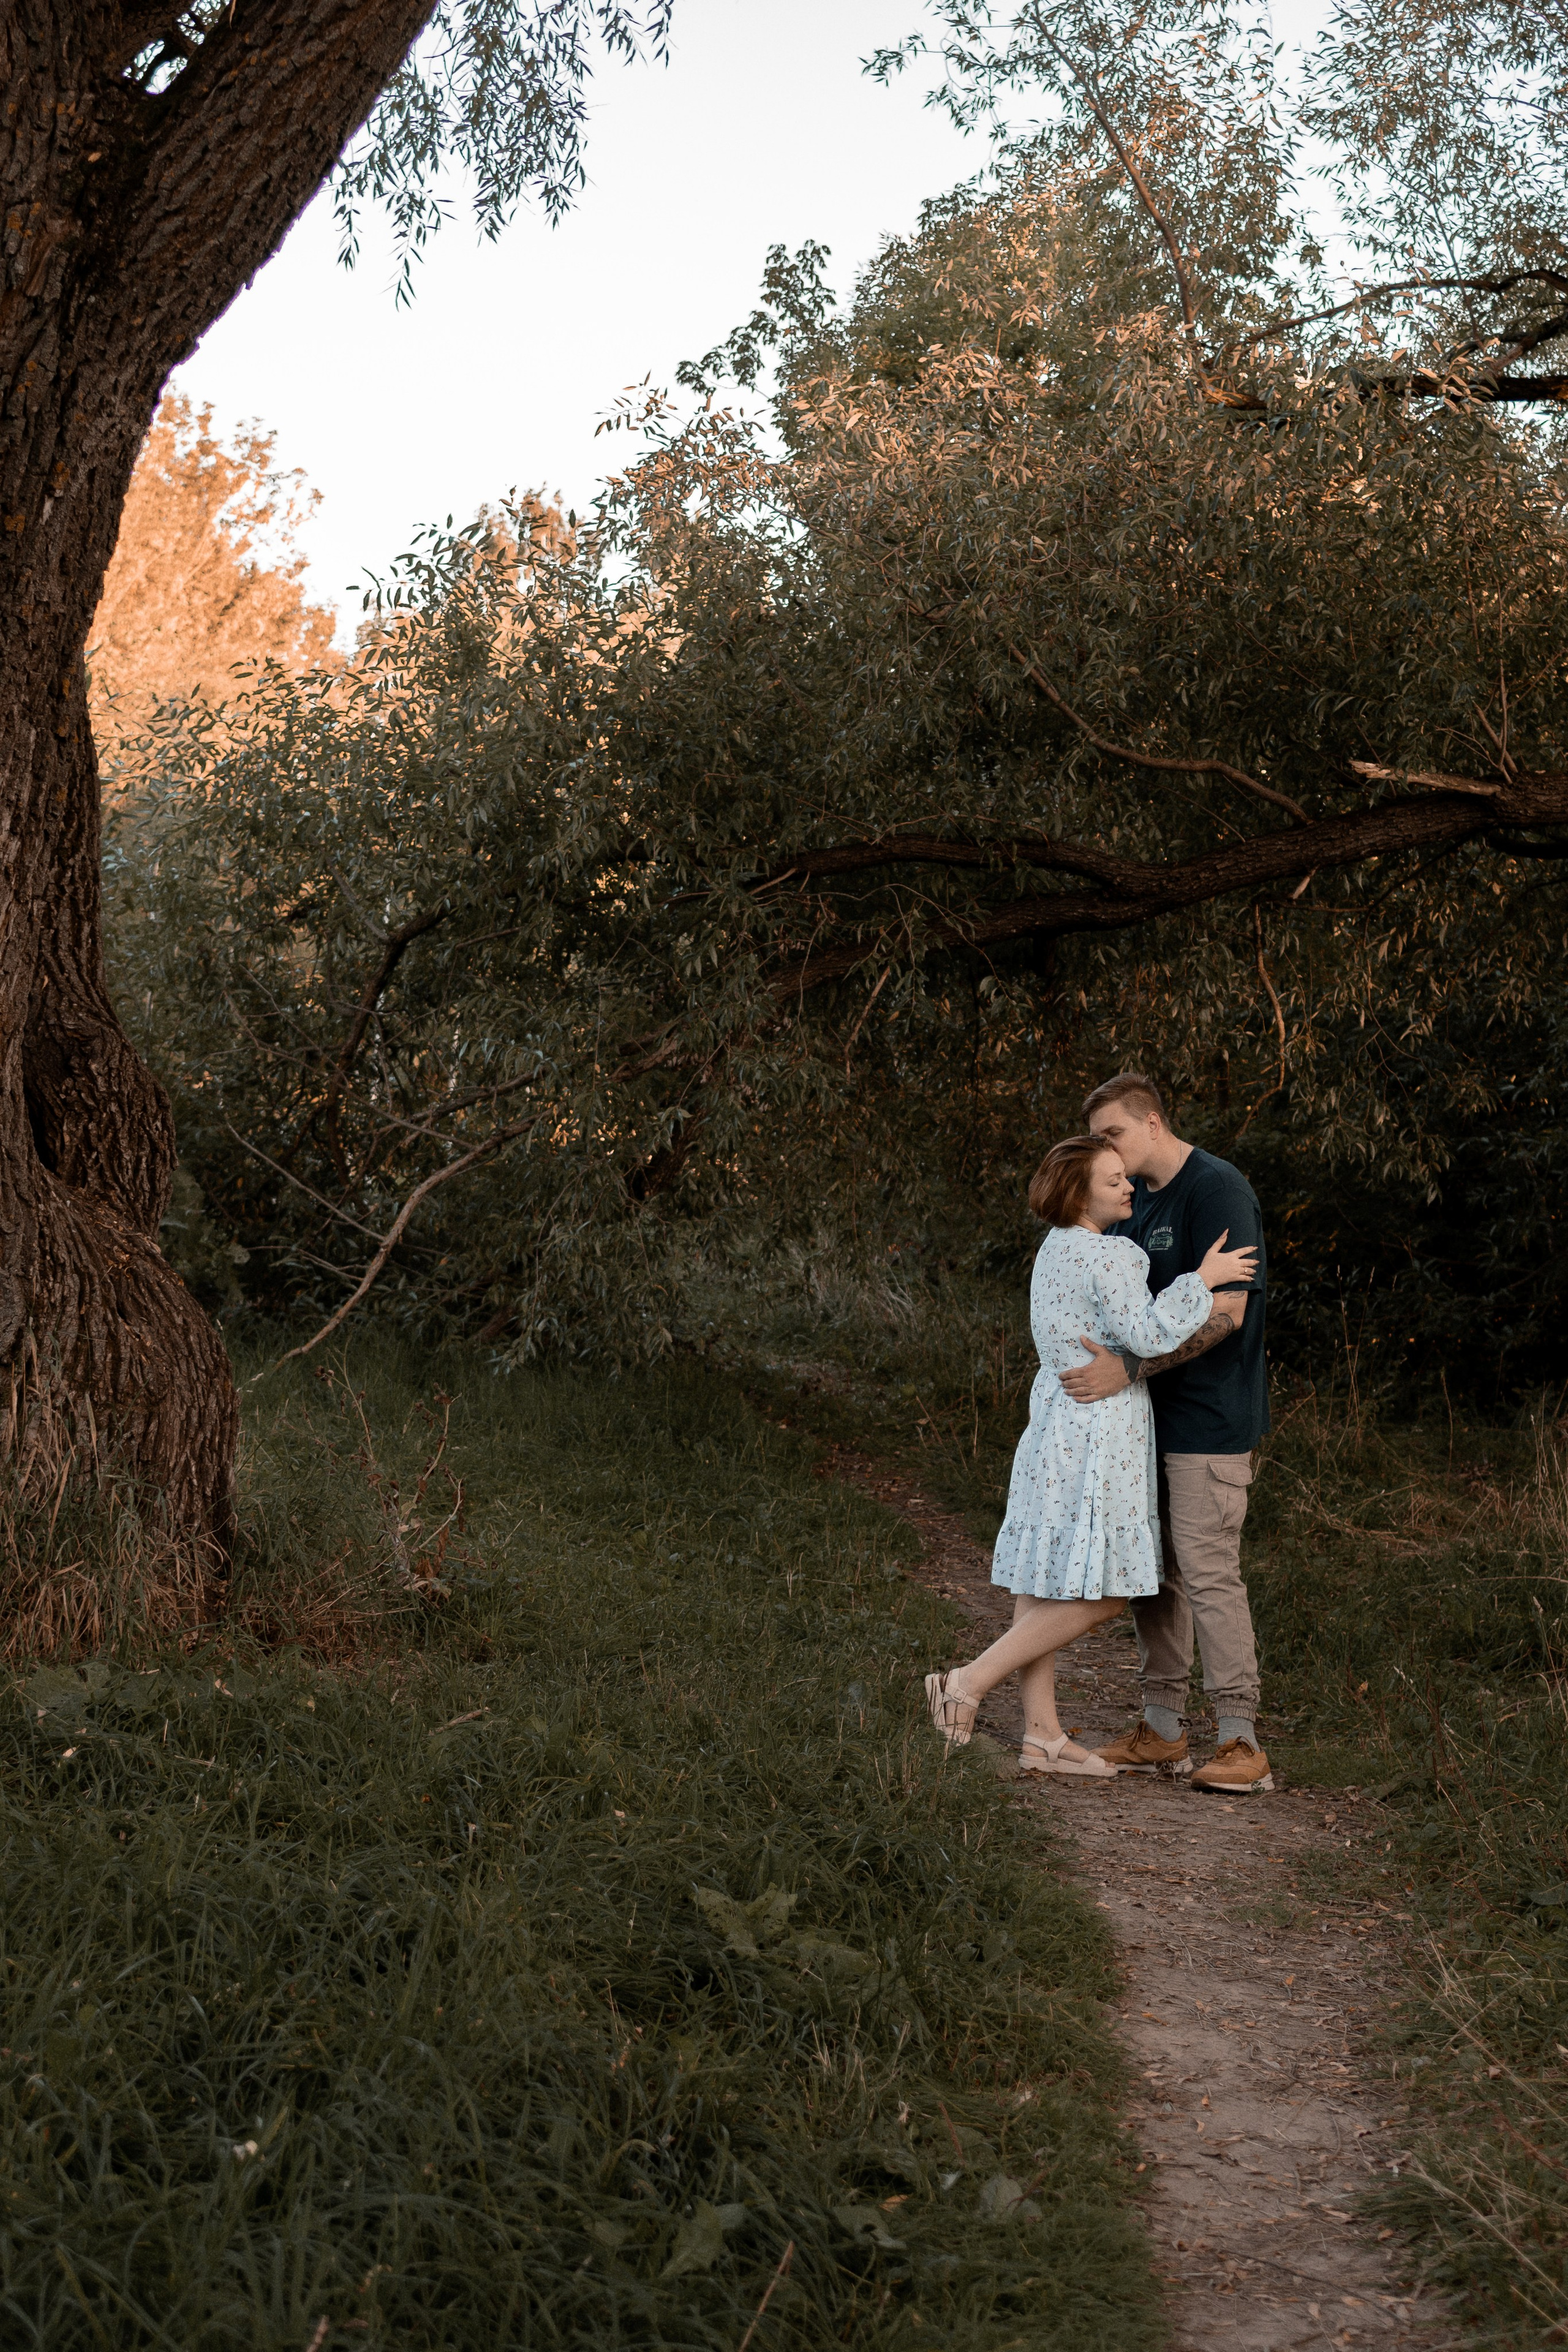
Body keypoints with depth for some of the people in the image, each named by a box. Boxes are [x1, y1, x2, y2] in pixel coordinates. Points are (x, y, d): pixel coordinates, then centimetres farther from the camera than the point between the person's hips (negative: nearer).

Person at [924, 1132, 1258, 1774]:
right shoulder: (1105, 1256, -15)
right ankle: (969, 1683, -7)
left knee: (1047, 1582, 8)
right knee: (1100, 1591, -6)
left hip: (1057, 1427, 10)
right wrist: (1203, 1280, -15)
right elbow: (1147, 1335, -22)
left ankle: (1041, 1734, 12)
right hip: (1094, 1437, -10)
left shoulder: (1057, 1250, 16)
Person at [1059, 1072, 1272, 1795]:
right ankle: (1161, 1729, 20)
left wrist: (1129, 1368, -24)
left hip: (1207, 1421, -9)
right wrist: (1106, 1362, 11)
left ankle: (1242, 1743, -2)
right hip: (1147, 1414, 9)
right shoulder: (1134, 1199, 14)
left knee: (1209, 1573, -8)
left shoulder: (1218, 1190, -15)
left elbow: (1224, 1311, -22)